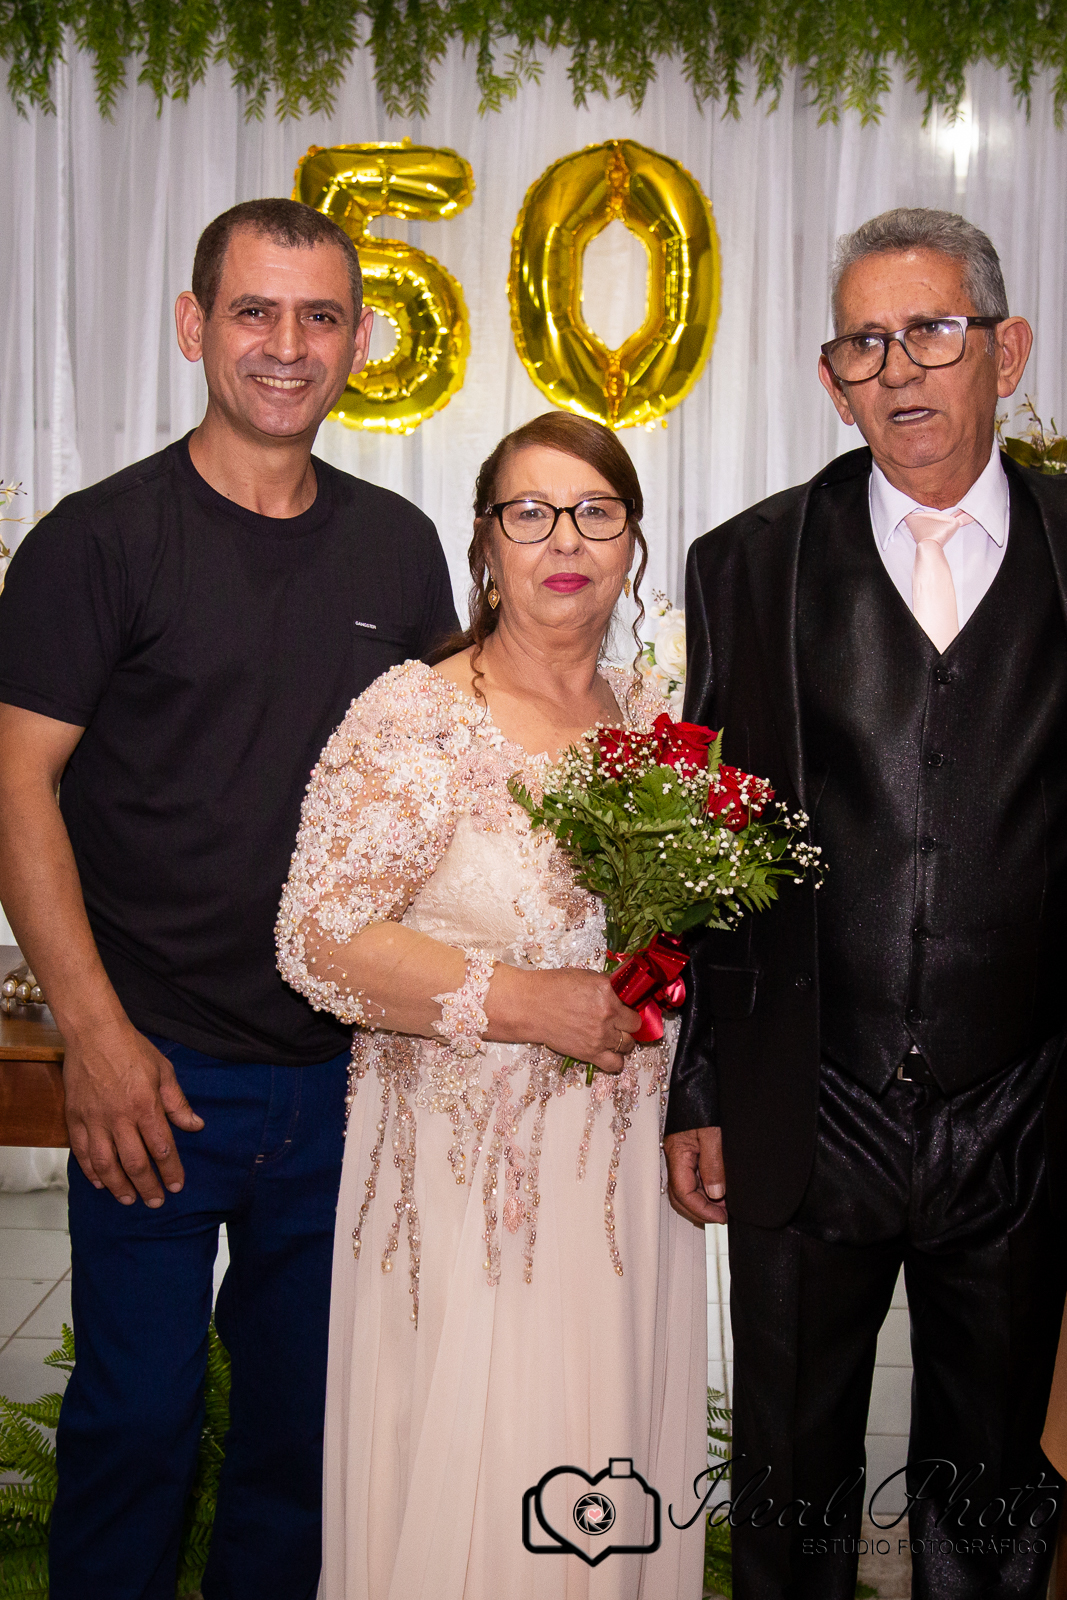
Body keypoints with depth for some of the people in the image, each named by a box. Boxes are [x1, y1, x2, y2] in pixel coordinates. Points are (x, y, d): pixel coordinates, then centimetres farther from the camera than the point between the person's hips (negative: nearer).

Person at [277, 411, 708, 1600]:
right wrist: (522, 1003, -20)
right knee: (464, 1478, 5)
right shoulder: (413, 718, -10)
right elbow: (320, 937, -15)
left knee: (613, 1479, 15)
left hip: (624, 1172, 5)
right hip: (466, 1176, -5)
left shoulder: (651, 724, 8)